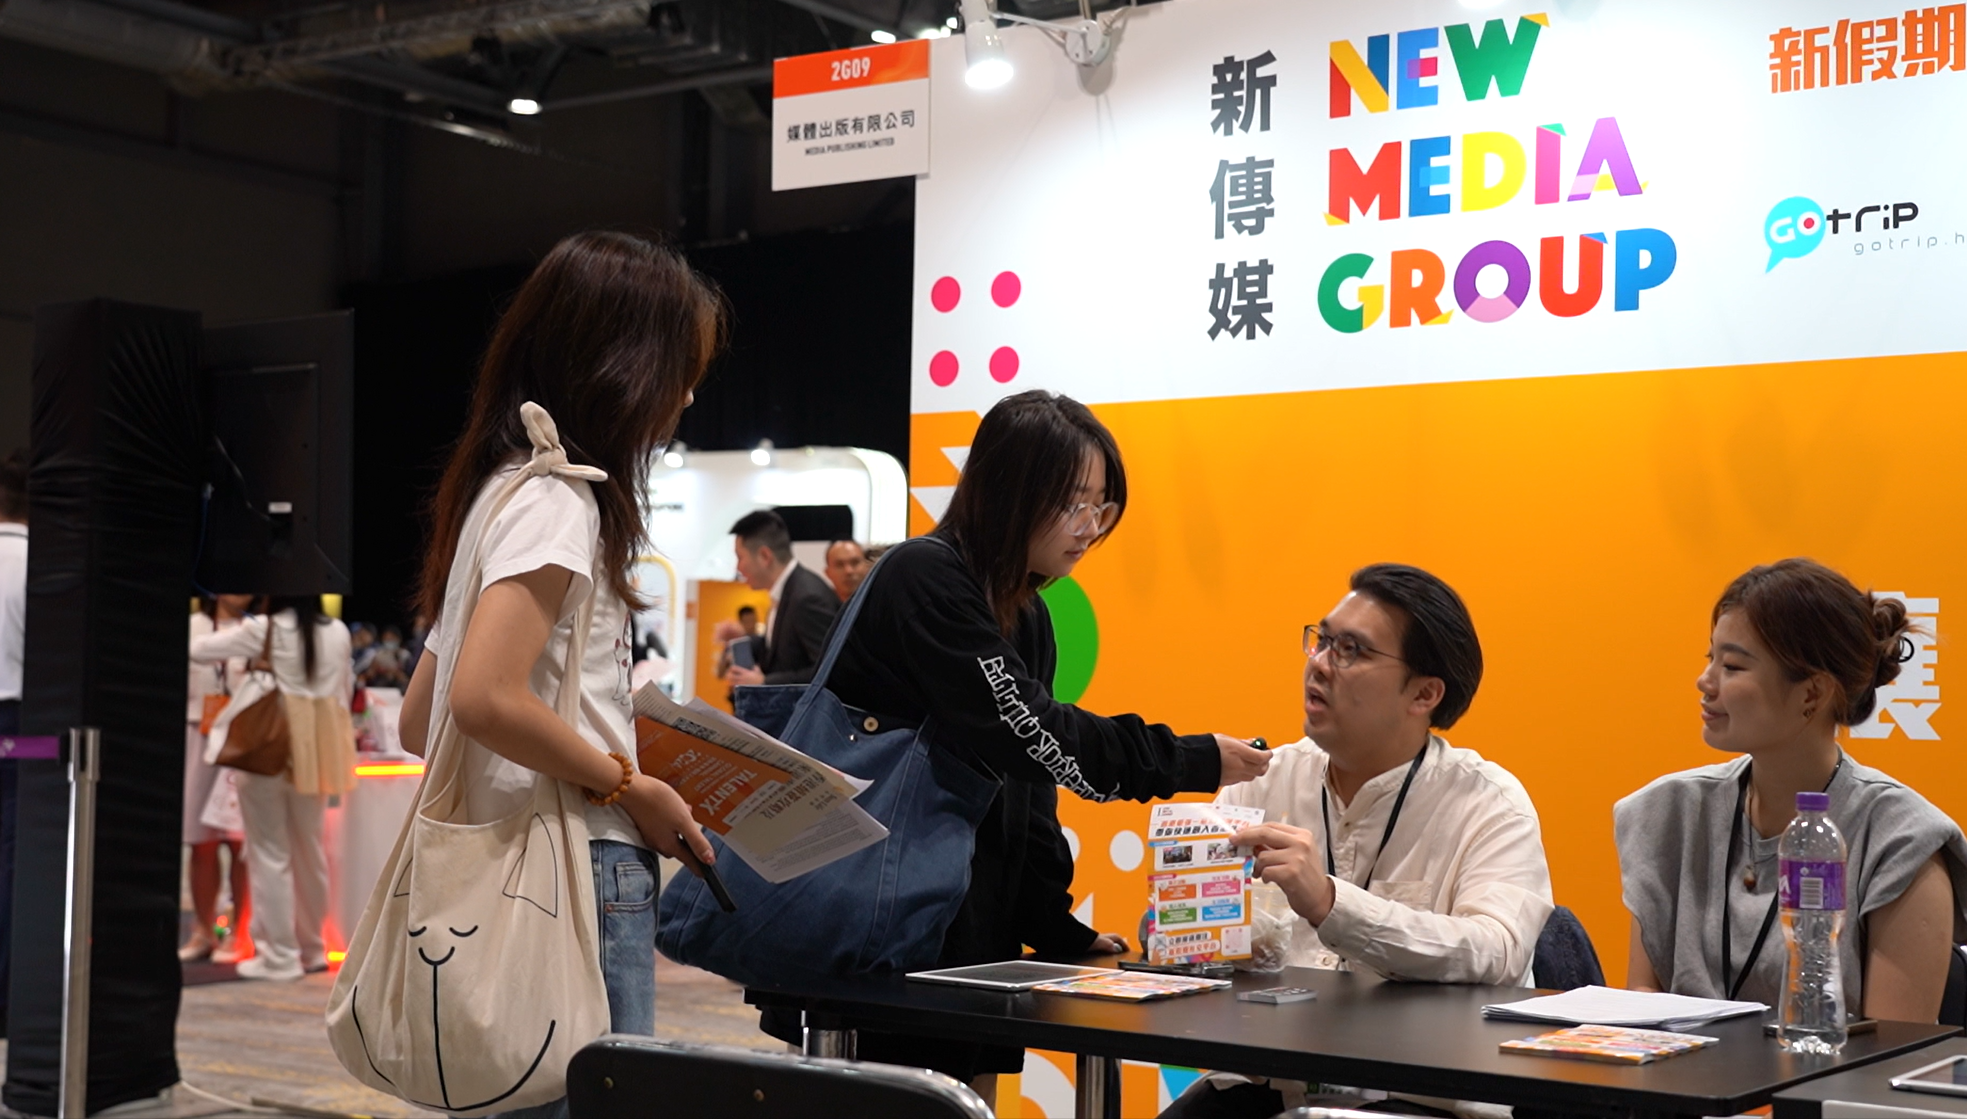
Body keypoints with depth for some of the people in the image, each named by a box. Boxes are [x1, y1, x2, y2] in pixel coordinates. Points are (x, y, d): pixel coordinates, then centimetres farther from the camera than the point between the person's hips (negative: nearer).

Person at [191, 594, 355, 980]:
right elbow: (346, 691, 13)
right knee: (309, 848, 14)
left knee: (271, 851, 2)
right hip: (318, 747, 5)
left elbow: (199, 649, -1)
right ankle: (311, 947, 22)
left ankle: (280, 954, 3)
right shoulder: (338, 633, 5)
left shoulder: (264, 630, -9)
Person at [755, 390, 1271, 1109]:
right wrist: (1192, 761, -18)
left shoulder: (1027, 618, 13)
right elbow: (1024, 730, -22)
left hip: (970, 935, 8)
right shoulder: (926, 580, -14)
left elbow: (1027, 782, 11)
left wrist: (1058, 930, 2)